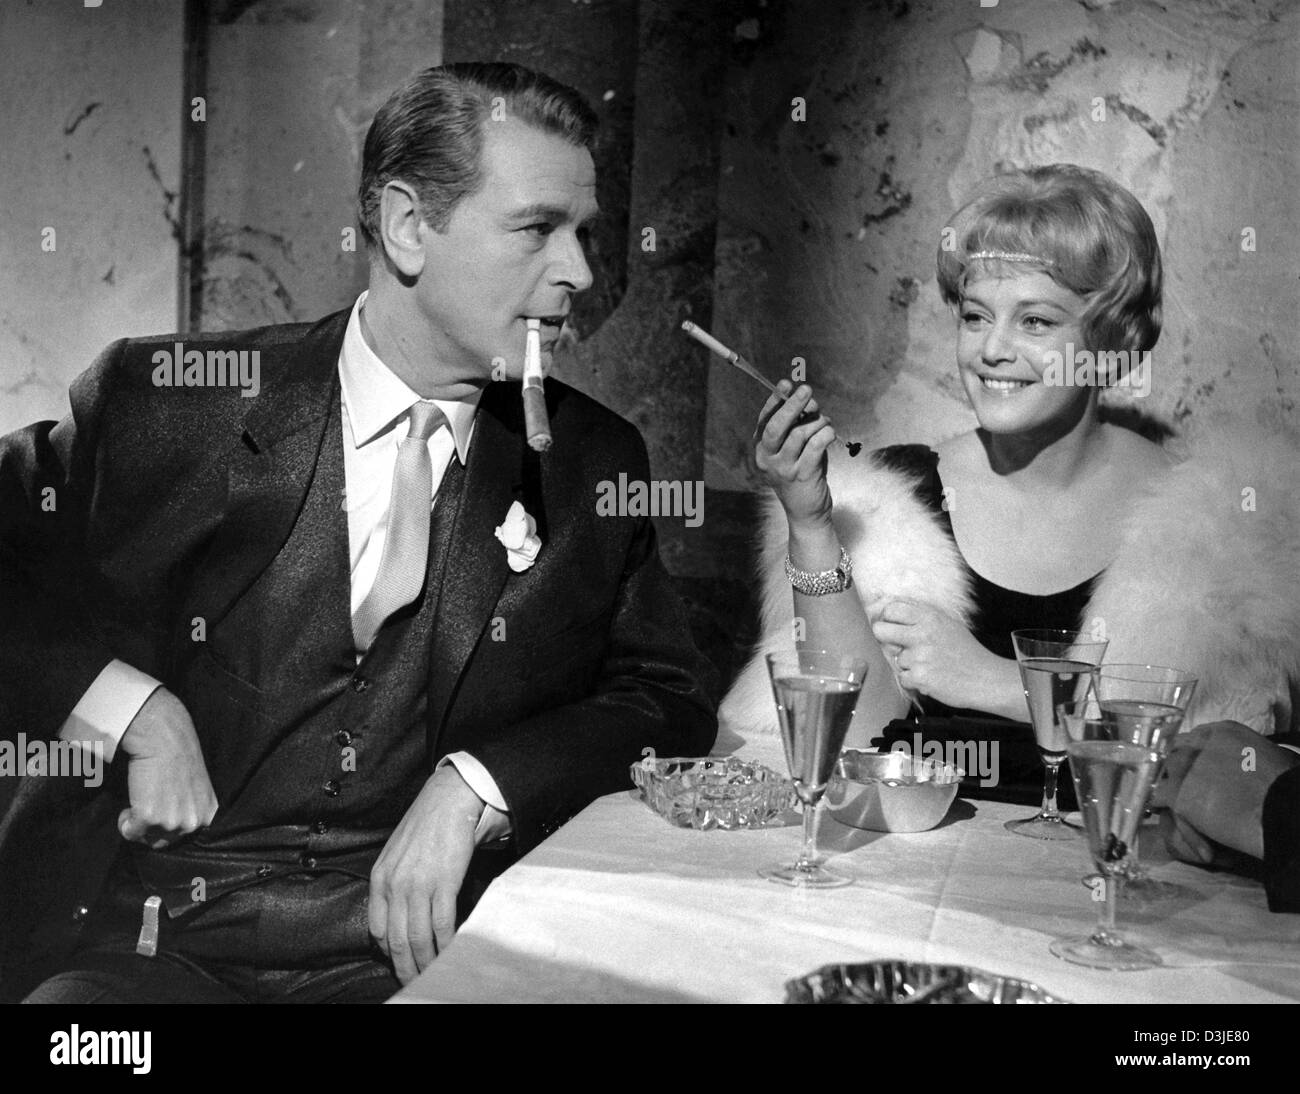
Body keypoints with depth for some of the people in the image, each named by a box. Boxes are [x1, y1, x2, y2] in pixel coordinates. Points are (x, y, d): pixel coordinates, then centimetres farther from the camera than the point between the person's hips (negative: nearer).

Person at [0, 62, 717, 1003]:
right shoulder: (167, 403, 2)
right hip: (168, 939, -1)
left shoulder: (595, 462, 8)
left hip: (417, 945, 2)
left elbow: (674, 705, 9)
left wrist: (475, 787, -7)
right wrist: (134, 711, -7)